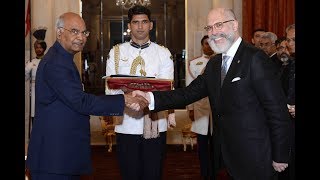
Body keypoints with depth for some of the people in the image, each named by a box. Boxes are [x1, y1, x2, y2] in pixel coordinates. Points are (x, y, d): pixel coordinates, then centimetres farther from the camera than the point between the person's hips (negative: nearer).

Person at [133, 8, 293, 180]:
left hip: (255, 158, -7)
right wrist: (151, 97, -13)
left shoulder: (255, 58, -15)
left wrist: (280, 157, -14)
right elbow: (190, 93, 1)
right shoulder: (214, 63, 10)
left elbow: (277, 109, -16)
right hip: (229, 155, 7)